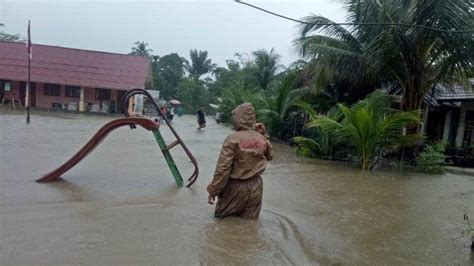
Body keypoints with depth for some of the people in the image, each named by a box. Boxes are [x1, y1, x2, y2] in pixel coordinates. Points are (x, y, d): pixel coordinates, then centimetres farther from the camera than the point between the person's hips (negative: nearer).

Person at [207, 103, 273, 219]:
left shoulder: (232, 139, -17)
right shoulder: (262, 139, -3)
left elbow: (223, 168, -18)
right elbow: (269, 156, 19)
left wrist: (213, 190, -10)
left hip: (236, 186, -4)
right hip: (256, 186, 4)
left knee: (222, 215, 16)